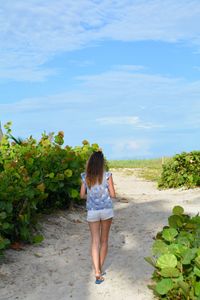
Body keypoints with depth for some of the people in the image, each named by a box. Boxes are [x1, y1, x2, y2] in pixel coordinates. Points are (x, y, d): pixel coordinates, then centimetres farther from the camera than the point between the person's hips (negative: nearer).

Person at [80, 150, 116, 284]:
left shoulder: (85, 177, -1)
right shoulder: (107, 175, -9)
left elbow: (82, 195, 6)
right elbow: (113, 194, -7)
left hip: (92, 211, 1)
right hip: (107, 210, -1)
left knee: (95, 241, 3)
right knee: (104, 240, 14)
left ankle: (97, 273, -8)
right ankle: (100, 269, 23)